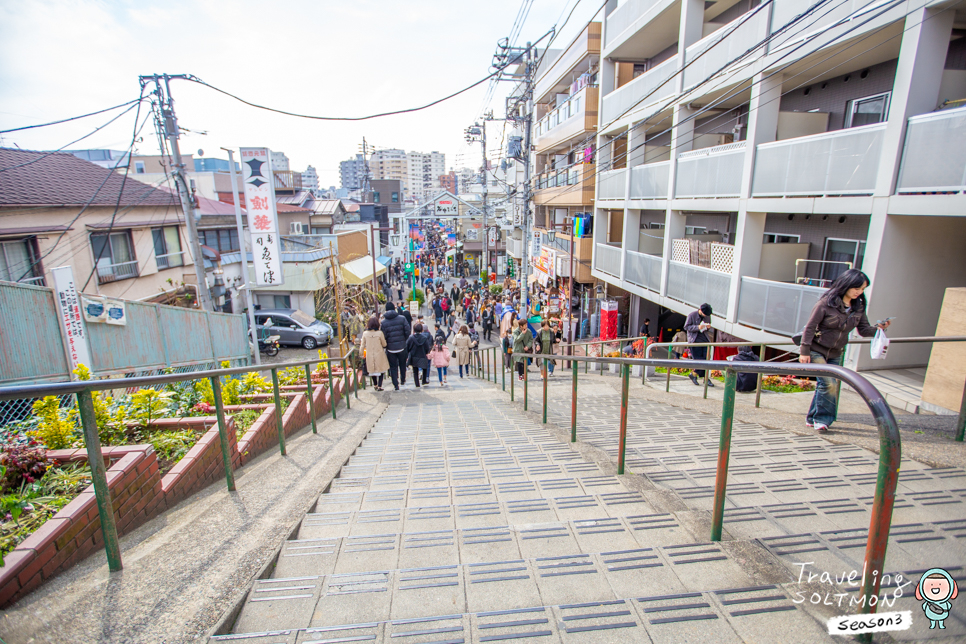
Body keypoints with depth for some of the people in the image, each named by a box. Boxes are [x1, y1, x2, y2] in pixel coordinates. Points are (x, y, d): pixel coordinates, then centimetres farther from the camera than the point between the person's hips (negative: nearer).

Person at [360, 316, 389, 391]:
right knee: (381, 369, 12)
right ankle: (379, 386, 8)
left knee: (372, 370, 19)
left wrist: (361, 353, 16)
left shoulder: (365, 333, -9)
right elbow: (384, 344, -5)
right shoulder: (380, 333, -17)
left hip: (369, 355, 3)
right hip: (379, 354, -3)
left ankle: (375, 385, 32)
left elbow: (362, 345, 1)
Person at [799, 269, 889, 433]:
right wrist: (804, 351, -18)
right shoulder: (827, 302, -17)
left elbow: (864, 330, 3)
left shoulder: (858, 307, 1)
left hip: (835, 354, 6)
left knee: (824, 385, 11)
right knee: (829, 384, -15)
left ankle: (813, 419, 24)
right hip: (816, 350, -6)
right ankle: (823, 419, 0)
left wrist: (878, 328, -20)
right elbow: (810, 327, -16)